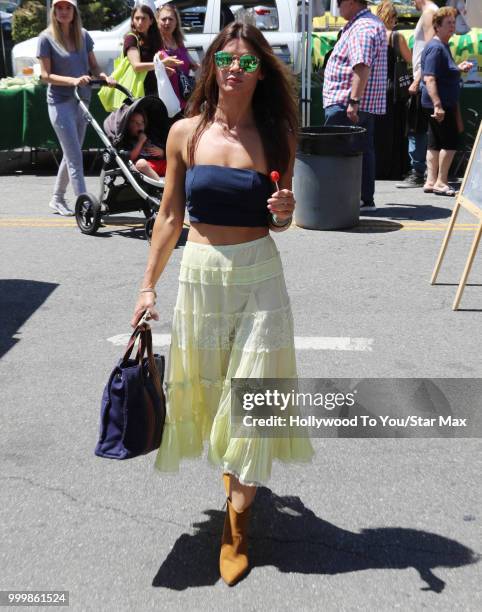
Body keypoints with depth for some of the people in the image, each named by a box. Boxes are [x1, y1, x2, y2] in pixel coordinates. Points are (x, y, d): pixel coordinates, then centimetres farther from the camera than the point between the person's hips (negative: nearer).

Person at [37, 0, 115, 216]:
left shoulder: (83, 35, 7)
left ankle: (57, 199, 29)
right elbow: (45, 75, -9)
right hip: (61, 102, -5)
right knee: (75, 157, -10)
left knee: (70, 154, 14)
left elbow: (93, 66, 12)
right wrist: (73, 80, -23)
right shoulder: (47, 38, -6)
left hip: (82, 100, 6)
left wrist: (105, 77, -10)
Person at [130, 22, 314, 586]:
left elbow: (278, 223, 8)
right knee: (208, 389, 14)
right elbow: (170, 215, 5)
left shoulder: (276, 136, -1)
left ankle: (237, 524, 17)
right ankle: (237, 474, 43)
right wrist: (148, 285, 4)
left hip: (259, 274, -1)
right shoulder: (186, 133, -1)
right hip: (199, 273, 1)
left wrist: (284, 212, -16)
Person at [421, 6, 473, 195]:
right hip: (440, 104, -10)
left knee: (435, 143, 10)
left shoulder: (444, 46, 16)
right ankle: (441, 182, 0)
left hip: (445, 104, 10)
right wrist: (438, 105, -31)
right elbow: (429, 78, -24)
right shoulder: (435, 48, -16)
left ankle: (431, 181, 14)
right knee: (450, 142, -7)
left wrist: (459, 68, 15)